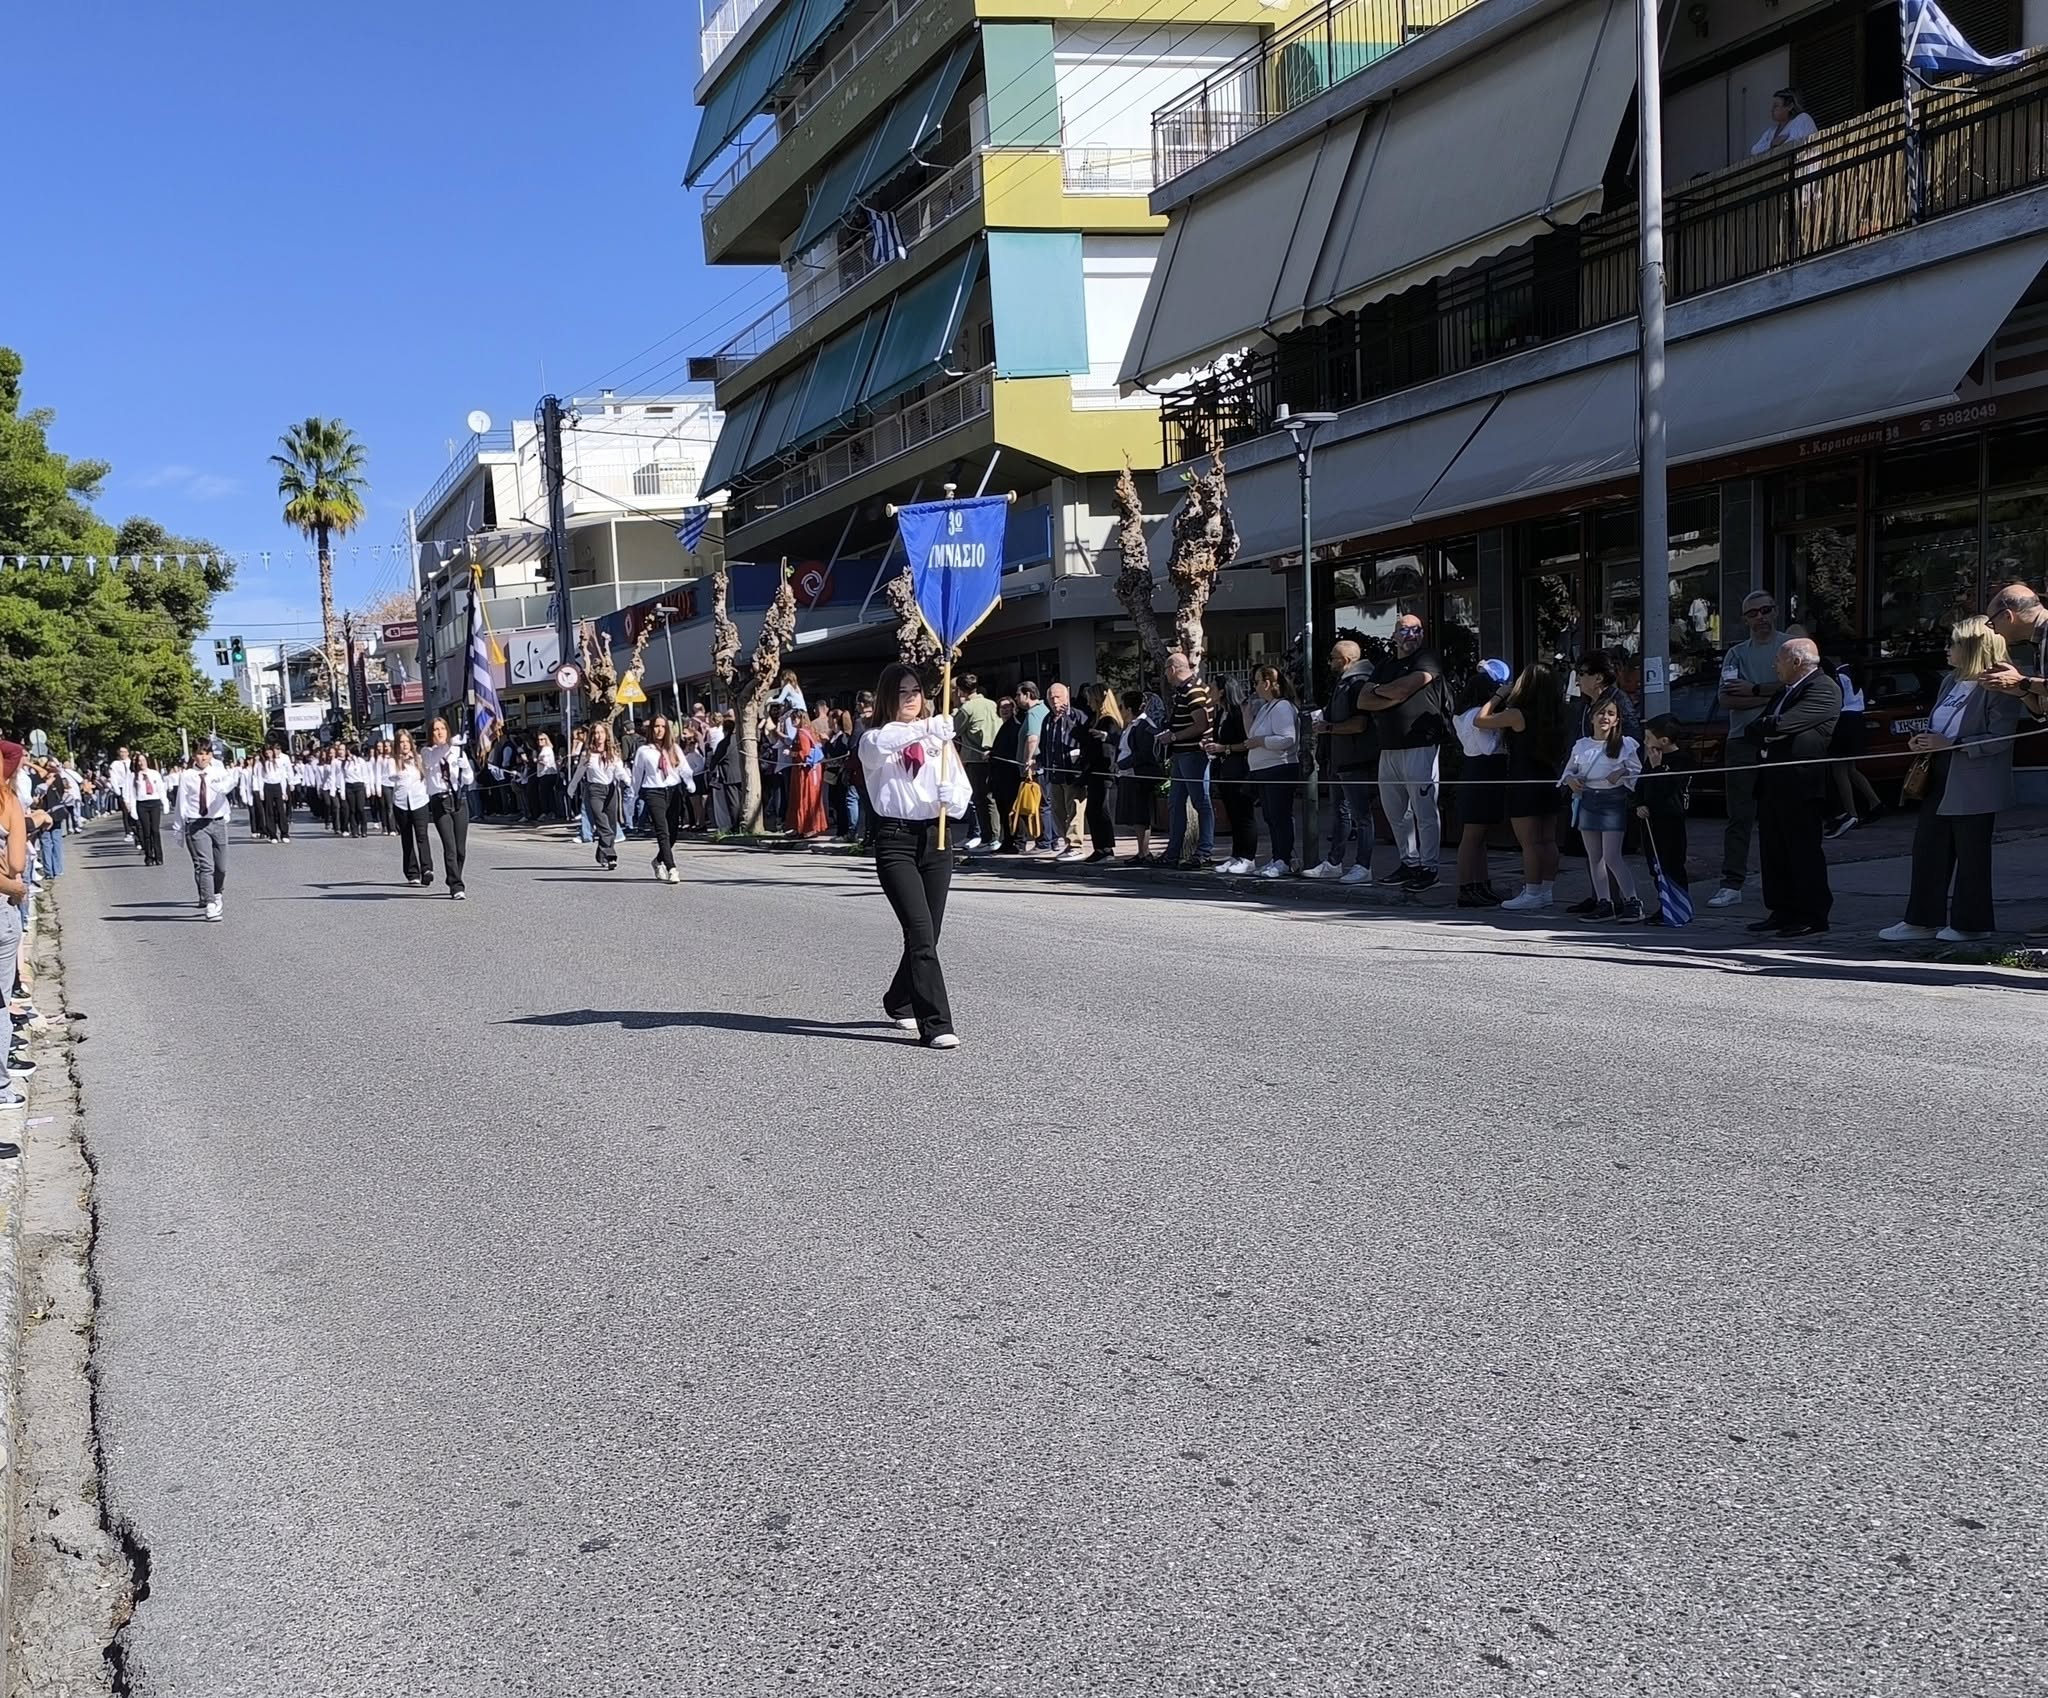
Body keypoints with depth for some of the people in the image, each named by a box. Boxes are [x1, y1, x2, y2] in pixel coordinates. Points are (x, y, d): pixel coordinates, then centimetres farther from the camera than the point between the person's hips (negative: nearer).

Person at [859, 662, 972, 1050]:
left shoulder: (938, 738, 12)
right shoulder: (876, 740, -1)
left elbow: (961, 791, 7)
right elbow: (880, 744, -28)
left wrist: (952, 797, -17)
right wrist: (924, 729, -42)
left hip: (935, 838, 5)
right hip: (895, 839, -5)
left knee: (926, 933, 11)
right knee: (921, 931, -15)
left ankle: (900, 1002, 37)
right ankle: (936, 1025, -15)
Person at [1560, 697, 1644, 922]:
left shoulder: (1626, 745, 0)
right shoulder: (1581, 746, 10)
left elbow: (1638, 771, 0)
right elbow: (1569, 769, 18)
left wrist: (1623, 773, -18)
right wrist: (1570, 779, -3)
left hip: (1613, 800, -5)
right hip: (1586, 800, 5)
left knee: (1612, 856, -12)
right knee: (1594, 856, 6)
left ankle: (1632, 901, -5)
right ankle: (1603, 902, 12)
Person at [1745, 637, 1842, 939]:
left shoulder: (1823, 689, -10)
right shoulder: (1784, 692, 21)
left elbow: (1783, 724, -21)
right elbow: (1753, 730, 16)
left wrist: (1762, 727, -3)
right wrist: (1766, 732, -4)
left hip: (1800, 786, -9)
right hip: (1773, 784, 9)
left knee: (1804, 851, -5)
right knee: (1774, 852, 11)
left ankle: (1813, 916, 1)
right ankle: (1783, 911, 19)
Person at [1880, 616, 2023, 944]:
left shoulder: (1998, 686, -13)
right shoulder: (1951, 681, 14)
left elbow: (1999, 739, -20)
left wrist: (1950, 744, -21)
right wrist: (1924, 742, 5)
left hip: (1973, 787, -9)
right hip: (1938, 781, 9)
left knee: (1971, 855, 2)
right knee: (1927, 848, 8)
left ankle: (1970, 923, 12)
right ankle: (1923, 920, 15)